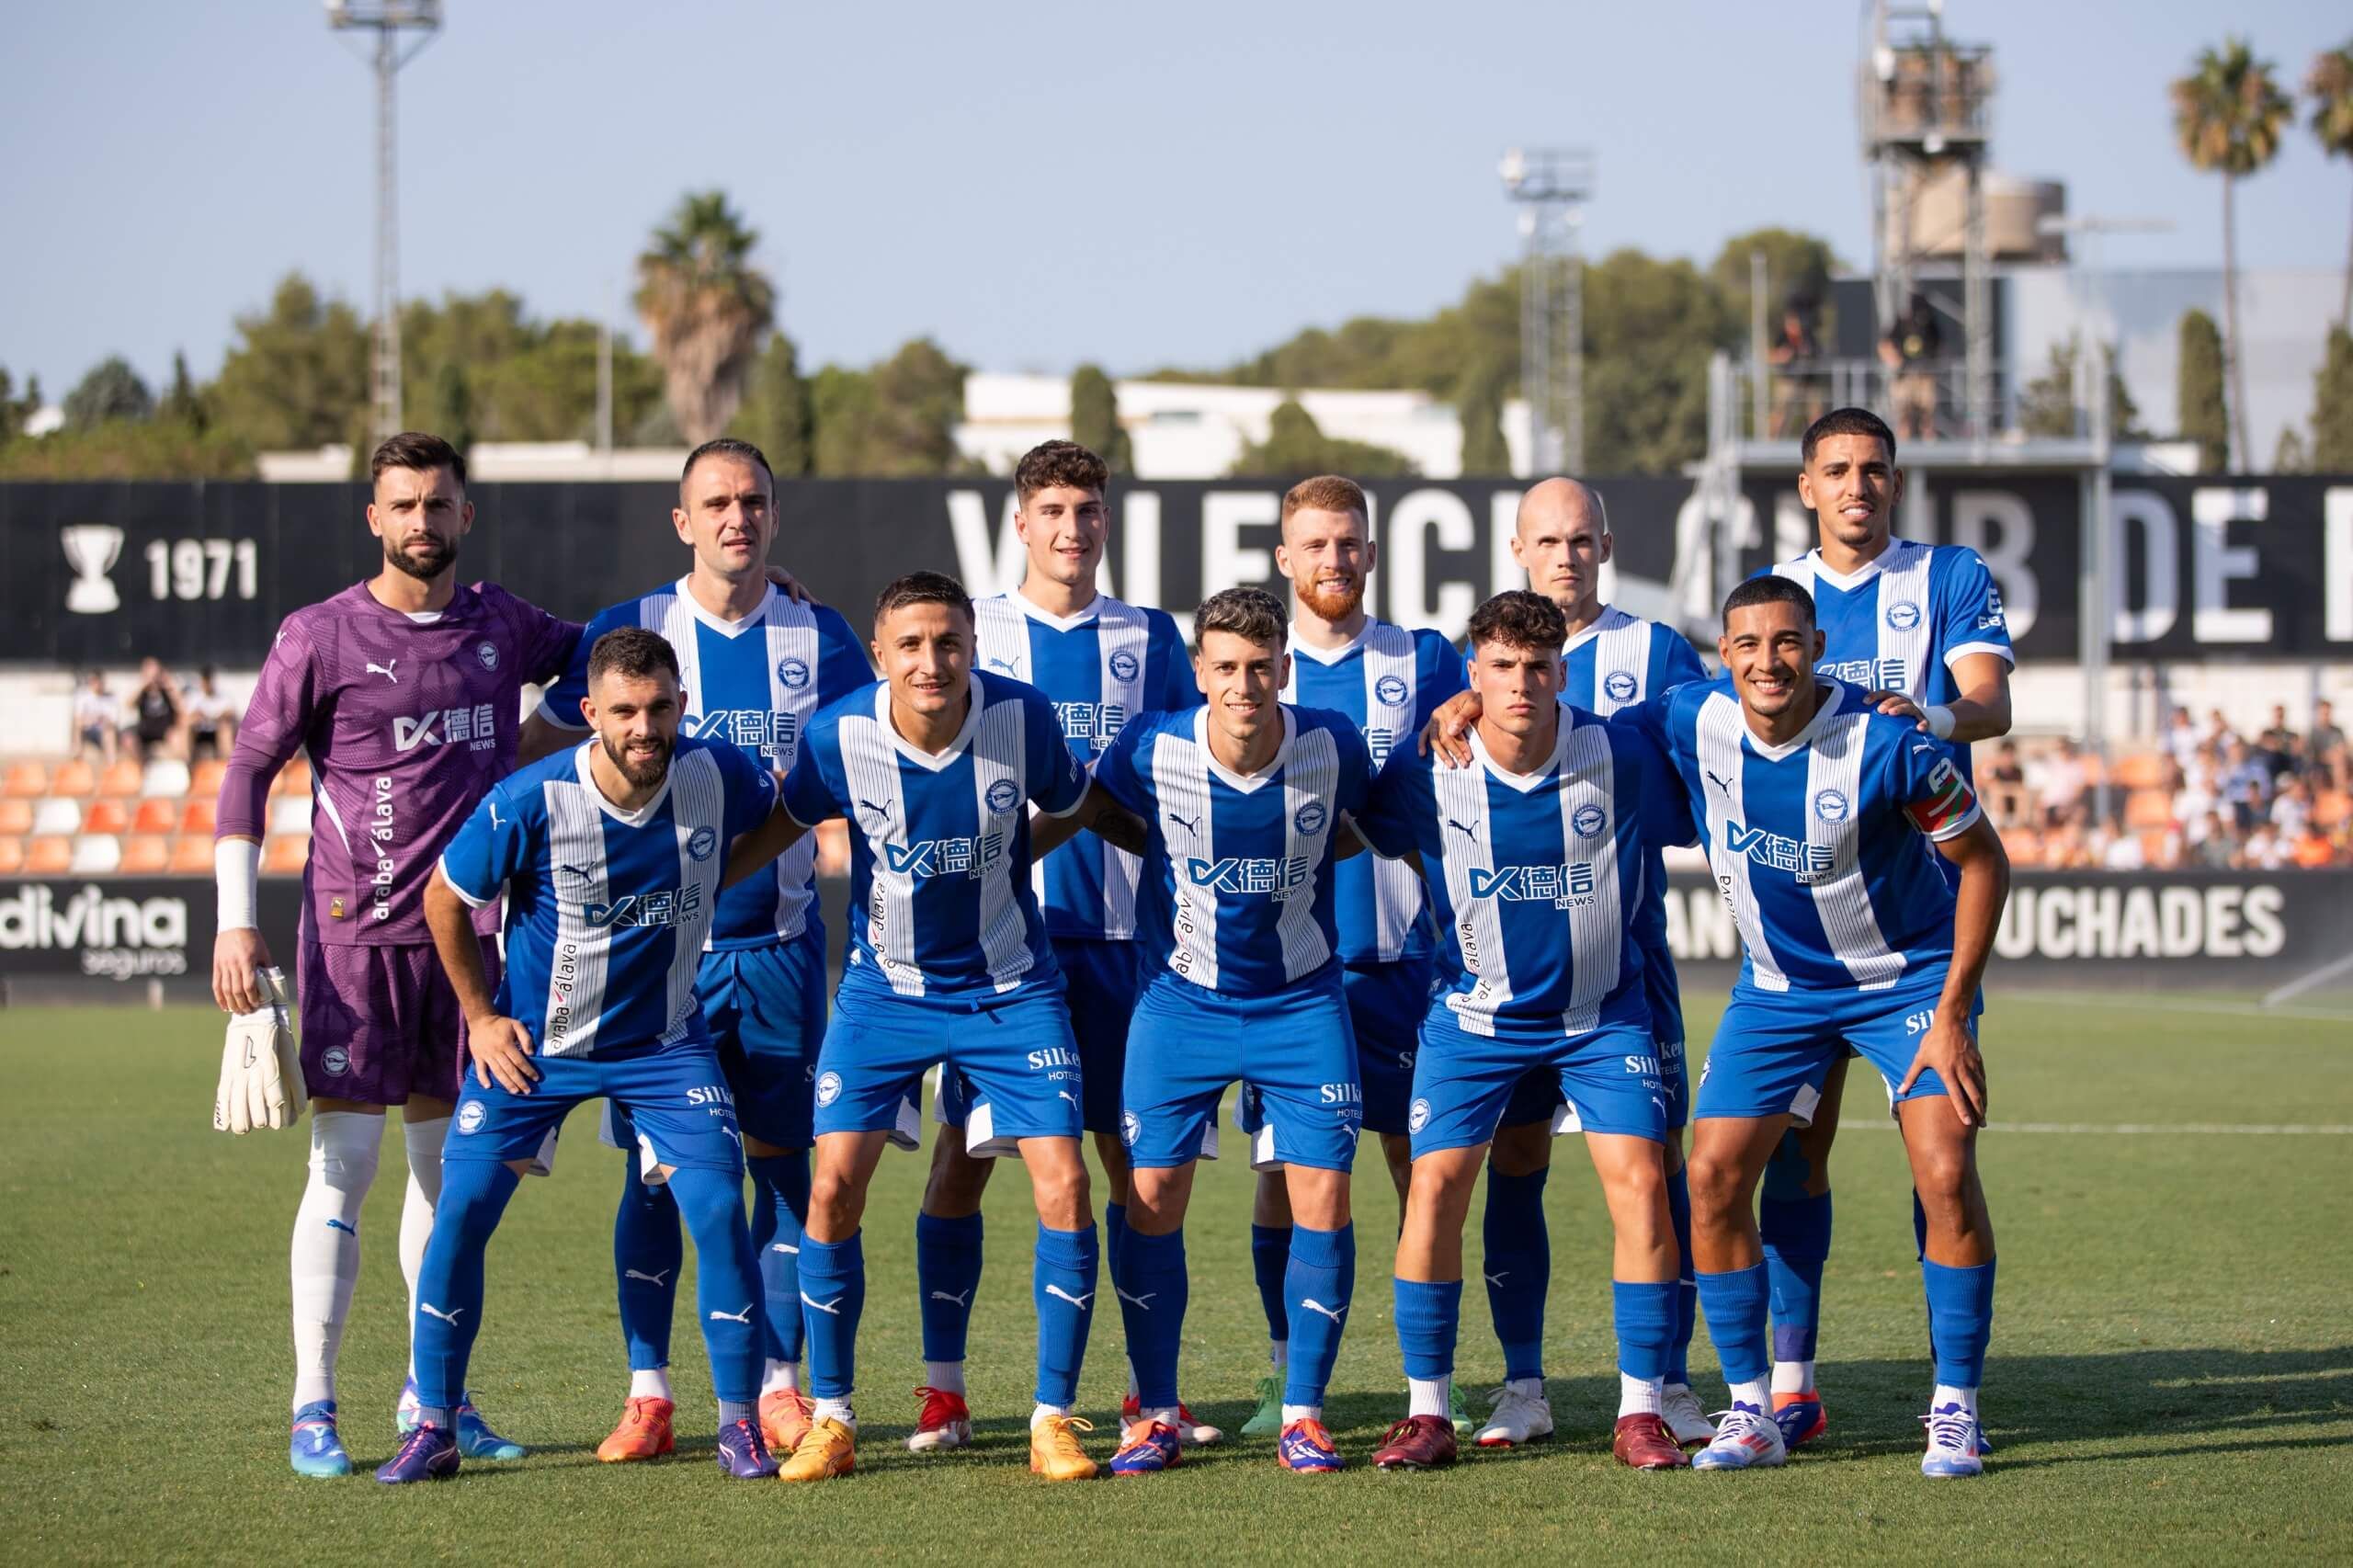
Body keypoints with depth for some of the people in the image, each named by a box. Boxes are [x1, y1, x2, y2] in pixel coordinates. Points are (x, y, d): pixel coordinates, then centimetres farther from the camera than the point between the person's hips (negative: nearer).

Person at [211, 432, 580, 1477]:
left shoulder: (500, 625, 9)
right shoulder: (320, 637, -4)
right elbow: (248, 771, 0)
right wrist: (236, 919, -7)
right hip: (353, 932, -5)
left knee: (445, 1167, 10)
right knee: (344, 1167, -7)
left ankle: (432, 1393, 20)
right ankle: (313, 1408, -3)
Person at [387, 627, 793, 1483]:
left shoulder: (717, 776, -16)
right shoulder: (531, 801, -23)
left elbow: (789, 810, 9)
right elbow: (446, 898, -7)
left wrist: (713, 881, -2)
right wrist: (480, 1017, -4)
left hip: (665, 1041, 1)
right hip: (533, 1042, -1)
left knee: (719, 1210, -12)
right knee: (460, 1212, -6)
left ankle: (739, 1423, 1)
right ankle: (433, 1427, 7)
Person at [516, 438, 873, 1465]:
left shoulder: (820, 640, 5)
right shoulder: (629, 631, 2)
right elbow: (533, 752, 9)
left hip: (778, 940, 1)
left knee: (784, 1160, 2)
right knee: (655, 1166, -1)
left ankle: (779, 1386, 8)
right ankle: (647, 1395, 4)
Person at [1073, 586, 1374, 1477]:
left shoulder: (1333, 745, -13)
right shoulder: (1152, 749, -16)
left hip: (1301, 1003, 0)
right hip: (1180, 999, 0)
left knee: (1322, 1196, -7)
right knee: (1152, 1193, -5)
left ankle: (1303, 1417, 5)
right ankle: (1156, 1417, 8)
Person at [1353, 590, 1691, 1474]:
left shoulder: (1624, 758, -14)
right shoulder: (1428, 772, -12)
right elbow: (1347, 836, 6)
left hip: (1602, 1012, 0)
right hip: (1477, 1013, 0)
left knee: (1640, 1180, -13)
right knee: (1435, 1184, -11)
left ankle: (1641, 1412, -3)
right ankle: (1427, 1413, 2)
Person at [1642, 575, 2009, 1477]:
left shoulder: (1886, 742, -26)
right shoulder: (1693, 721, -15)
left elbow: (1983, 862, -14)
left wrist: (1951, 1014, -17)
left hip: (1908, 977, -4)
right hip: (1777, 987, 4)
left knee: (1945, 1175, -18)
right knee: (1713, 1176, -8)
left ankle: (1955, 1413, -4)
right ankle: (1751, 1413, 4)